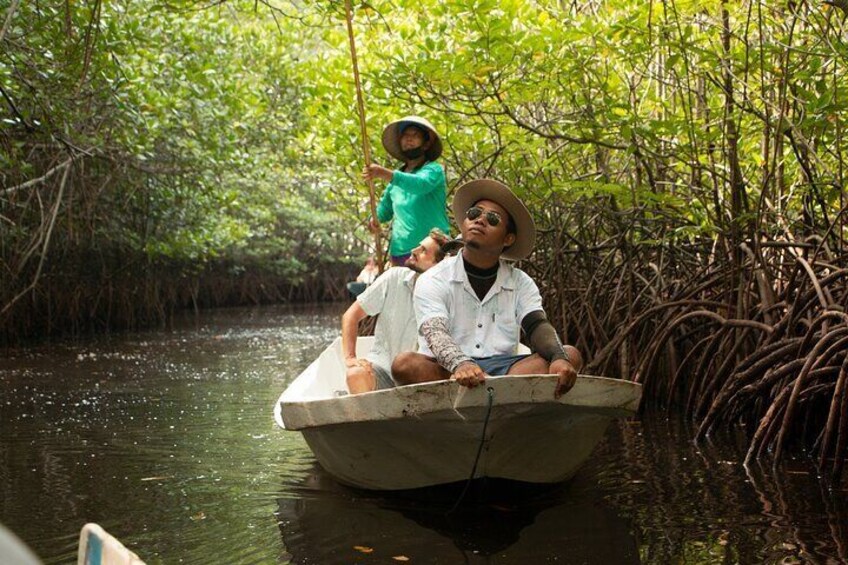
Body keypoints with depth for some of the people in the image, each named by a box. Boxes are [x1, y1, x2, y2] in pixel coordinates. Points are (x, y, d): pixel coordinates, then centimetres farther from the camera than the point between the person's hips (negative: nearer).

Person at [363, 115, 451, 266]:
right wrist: (375, 219, 2)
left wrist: (385, 173, -35)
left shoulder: (433, 169, 2)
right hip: (399, 254, 5)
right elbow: (385, 210, 28)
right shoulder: (396, 178, 20)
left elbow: (421, 184, -21)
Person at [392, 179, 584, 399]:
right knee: (405, 364, -34)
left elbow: (538, 327, -3)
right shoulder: (433, 280, 3)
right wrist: (460, 364, -38)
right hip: (447, 372, -3)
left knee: (571, 356, -18)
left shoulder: (520, 283, 15)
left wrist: (559, 359, -27)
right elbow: (435, 334, -15)